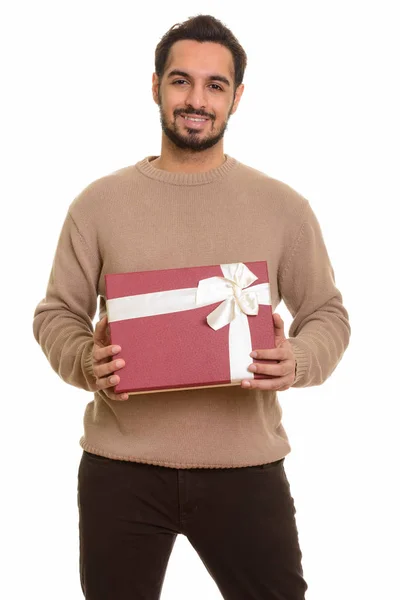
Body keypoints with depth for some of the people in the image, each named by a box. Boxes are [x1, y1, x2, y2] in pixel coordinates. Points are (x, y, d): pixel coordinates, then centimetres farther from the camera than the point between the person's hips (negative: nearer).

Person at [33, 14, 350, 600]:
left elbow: (328, 314, 7)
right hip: (120, 469, 1)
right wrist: (85, 361, -15)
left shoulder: (283, 207, 3)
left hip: (247, 468, 0)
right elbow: (56, 314, 7)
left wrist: (297, 362, -15)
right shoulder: (98, 203, 3)